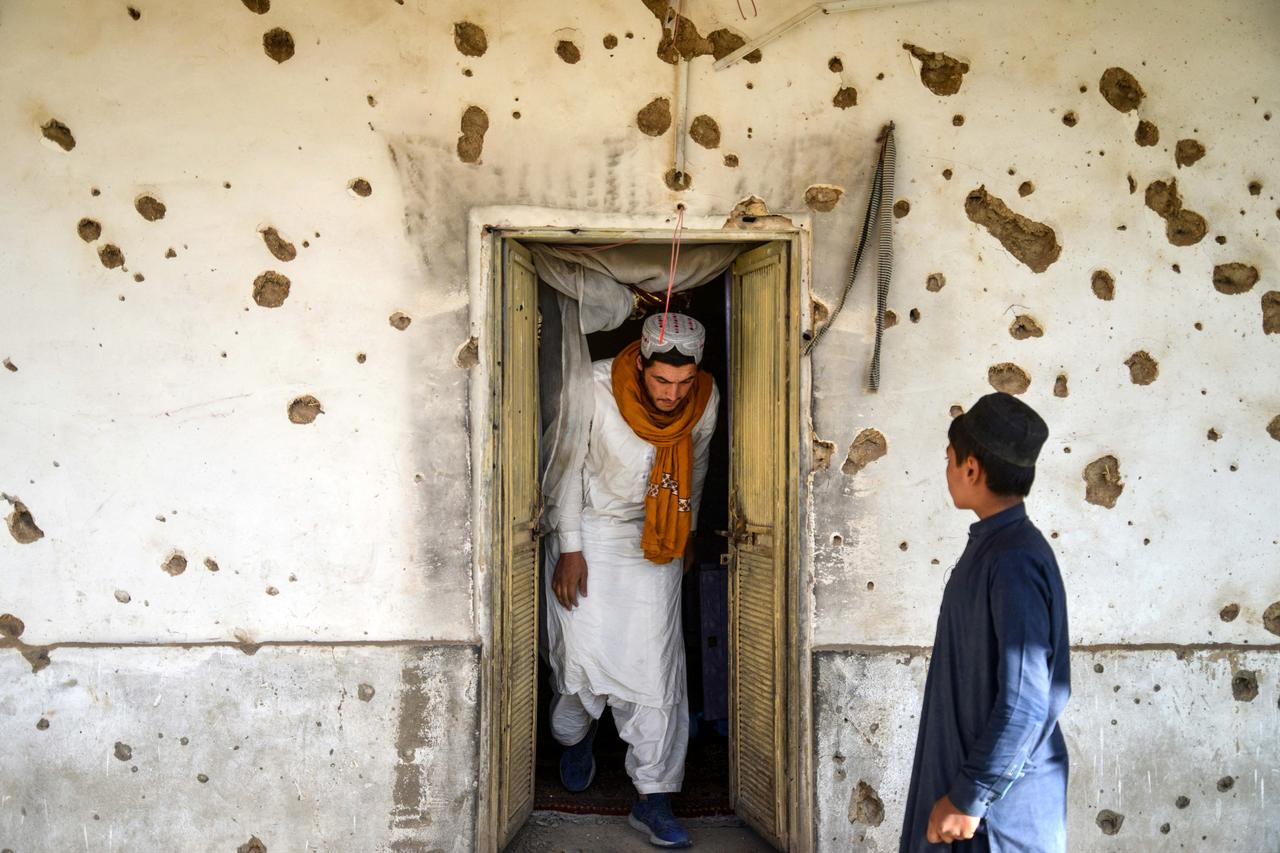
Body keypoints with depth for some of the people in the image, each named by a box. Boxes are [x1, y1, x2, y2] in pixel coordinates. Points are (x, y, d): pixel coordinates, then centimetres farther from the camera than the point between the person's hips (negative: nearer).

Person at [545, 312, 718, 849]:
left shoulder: (706, 399, -14)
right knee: (585, 652, -3)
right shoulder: (598, 387, -24)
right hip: (590, 531, -2)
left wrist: (687, 531, 17)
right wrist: (569, 549, -12)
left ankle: (653, 799, 6)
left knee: (657, 661, -2)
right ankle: (574, 735, 33)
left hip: (655, 539, 3)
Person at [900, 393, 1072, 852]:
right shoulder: (988, 547, 7)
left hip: (1003, 799, -9)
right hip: (963, 762, 9)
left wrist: (970, 796, -21)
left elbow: (1025, 702, -26)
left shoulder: (1014, 560, -23)